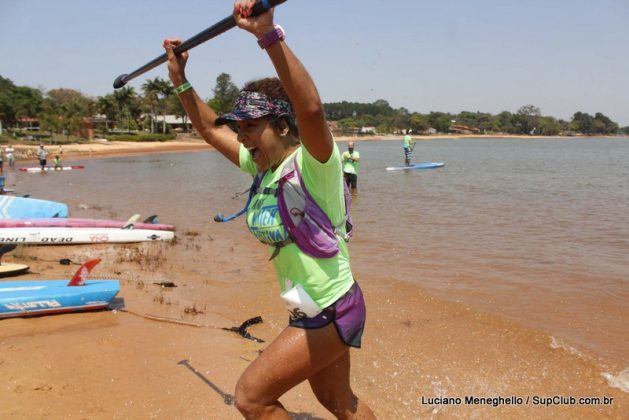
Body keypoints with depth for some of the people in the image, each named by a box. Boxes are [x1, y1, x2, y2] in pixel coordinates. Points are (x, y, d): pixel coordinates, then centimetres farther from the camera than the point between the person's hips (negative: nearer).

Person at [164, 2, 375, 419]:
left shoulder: (313, 162, -20)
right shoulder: (263, 164, 4)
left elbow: (311, 108, -41)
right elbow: (211, 129, 17)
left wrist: (269, 34, -48)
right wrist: (180, 81, 13)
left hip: (331, 310, -9)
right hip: (313, 310, 9)